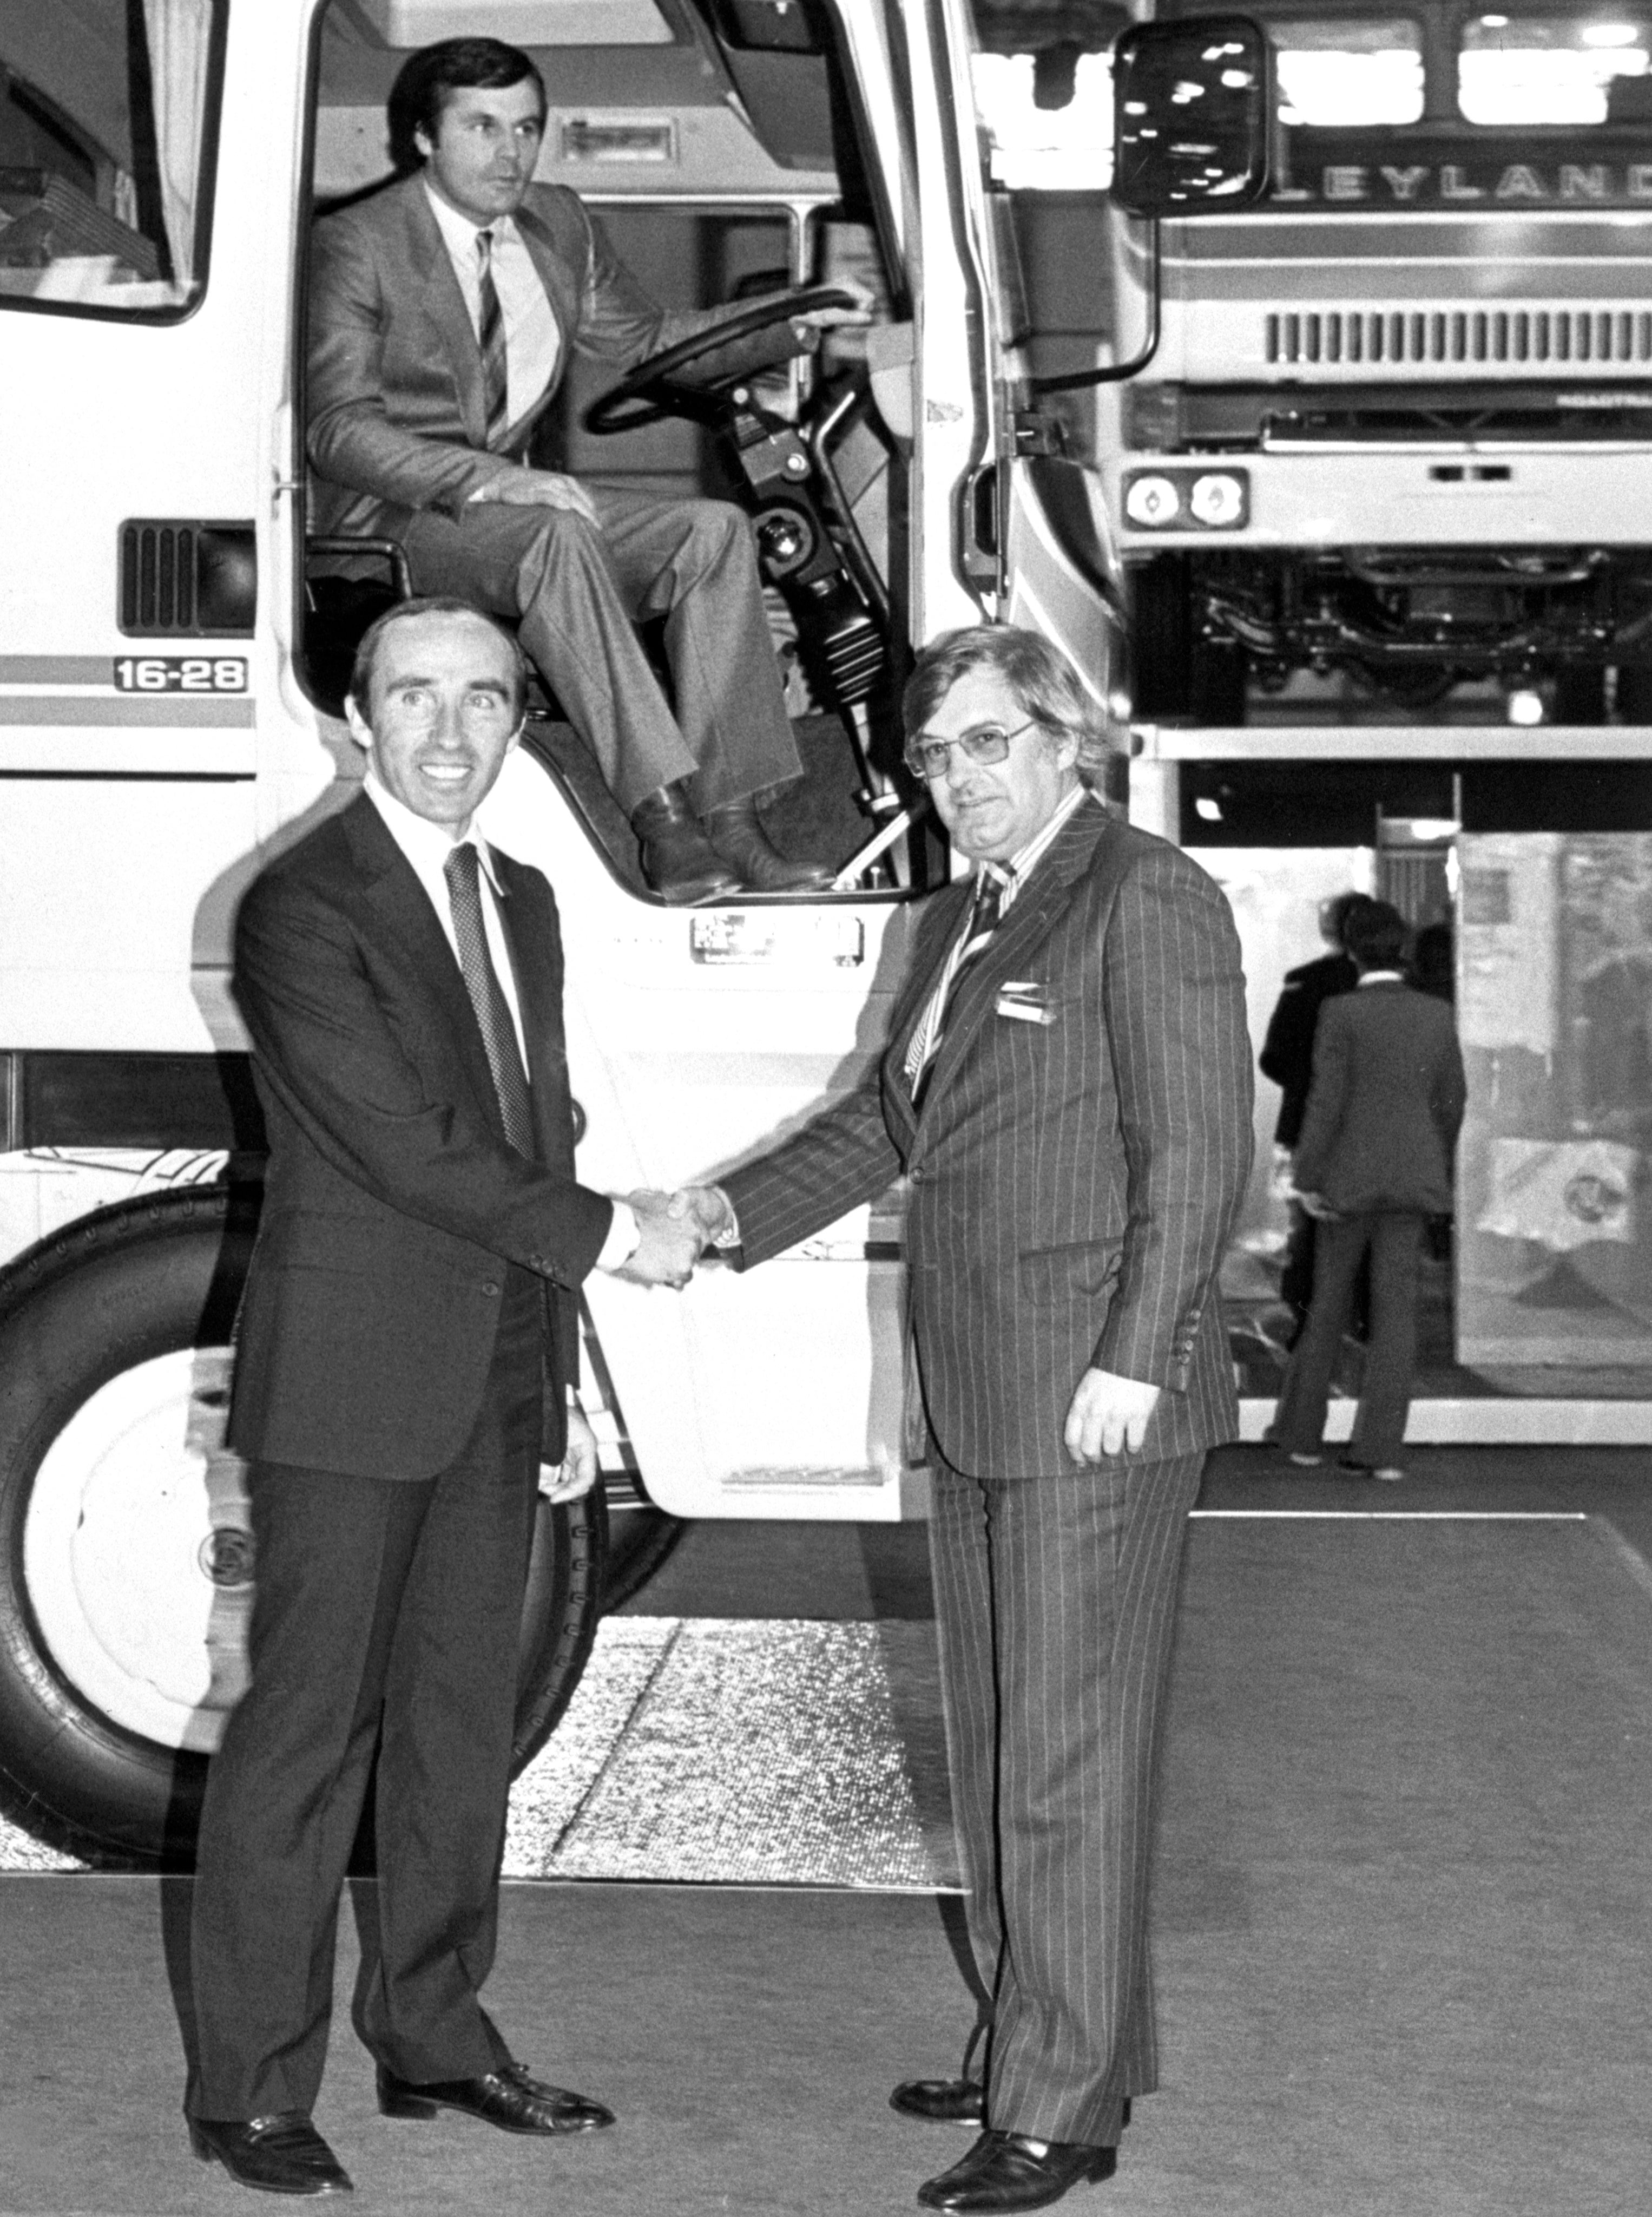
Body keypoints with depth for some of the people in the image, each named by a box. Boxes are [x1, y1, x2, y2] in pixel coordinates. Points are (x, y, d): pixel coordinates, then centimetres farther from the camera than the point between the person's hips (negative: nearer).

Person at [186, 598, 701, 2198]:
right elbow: (404, 1149, -18)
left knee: (461, 1725, 13)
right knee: (306, 1732, -2)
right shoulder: (303, 908, -12)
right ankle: (250, 2091, 7)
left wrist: (560, 1384, 16)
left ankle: (432, 2039, 25)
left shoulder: (522, 905, 13)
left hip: (492, 1396, 7)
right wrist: (611, 1233, -13)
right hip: (347, 1388, -7)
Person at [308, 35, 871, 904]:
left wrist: (788, 325, 10)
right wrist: (487, 480, -30)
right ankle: (661, 818, -41)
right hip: (390, 516, -7)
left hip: (513, 496, 7)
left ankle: (728, 818, -24)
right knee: (554, 538, -37)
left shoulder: (558, 225, 11)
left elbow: (644, 337, 25)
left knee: (714, 530, -16)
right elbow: (339, 428, -17)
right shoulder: (356, 245, -9)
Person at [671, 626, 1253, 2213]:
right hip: (976, 1409, 9)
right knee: (991, 1753, 16)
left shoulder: (1149, 901, -10)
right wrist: (734, 1212, 9)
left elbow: (1199, 1151, -15)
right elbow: (893, 1116, 22)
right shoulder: (962, 919, 17)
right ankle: (1040, 2045, 29)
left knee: (1067, 1765, -4)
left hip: (1094, 1412, -9)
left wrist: (1134, 1362, -20)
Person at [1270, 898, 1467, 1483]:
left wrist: (1305, 1182, -10)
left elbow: (1326, 1101, -14)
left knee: (1328, 1299, 11)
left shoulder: (1341, 1013, -9)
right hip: (1411, 1177, 3)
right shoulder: (1437, 1014, 3)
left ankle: (1302, 1432, 20)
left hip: (1349, 1177, -3)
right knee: (1395, 1306, 1)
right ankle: (1380, 1447, -5)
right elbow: (1450, 1102, 9)